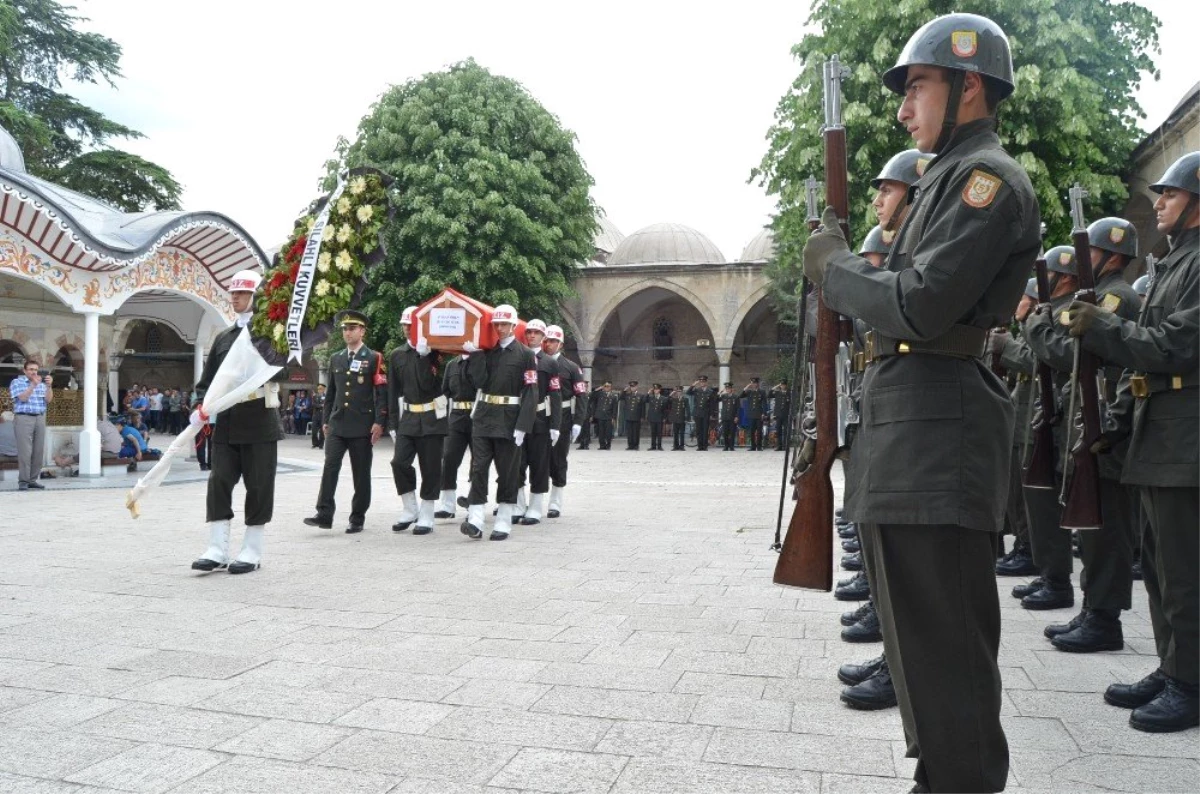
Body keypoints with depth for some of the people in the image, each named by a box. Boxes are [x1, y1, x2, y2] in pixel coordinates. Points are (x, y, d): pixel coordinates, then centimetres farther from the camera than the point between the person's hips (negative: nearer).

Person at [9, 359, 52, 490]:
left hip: (40, 419, 4)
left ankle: (32, 480, 7)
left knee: (39, 451, 0)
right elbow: (22, 398, -10)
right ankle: (23, 481, -6)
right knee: (25, 451, -9)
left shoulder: (42, 384, 16)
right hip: (23, 418, -4)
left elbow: (49, 400, 3)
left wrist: (49, 386, -11)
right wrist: (33, 384, -18)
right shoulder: (17, 382, 5)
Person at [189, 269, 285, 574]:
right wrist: (202, 406, -2)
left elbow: (282, 371, -12)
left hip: (259, 423, -5)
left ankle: (252, 552, 10)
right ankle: (217, 550, 6)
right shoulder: (223, 337, 16)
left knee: (258, 486, 1)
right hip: (226, 423, 5)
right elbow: (207, 378, 14)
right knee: (219, 482, 1)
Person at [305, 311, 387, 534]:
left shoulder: (374, 358, -1)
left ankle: (357, 518, 10)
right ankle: (324, 514, -8)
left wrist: (379, 422, -13)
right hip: (337, 424, 4)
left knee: (361, 473, 3)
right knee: (330, 467, -7)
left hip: (362, 426, -4)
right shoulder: (336, 359, 14)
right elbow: (331, 392, 18)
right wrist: (325, 420, 14)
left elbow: (381, 392, -6)